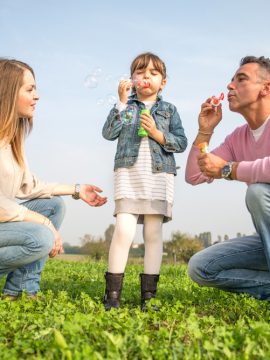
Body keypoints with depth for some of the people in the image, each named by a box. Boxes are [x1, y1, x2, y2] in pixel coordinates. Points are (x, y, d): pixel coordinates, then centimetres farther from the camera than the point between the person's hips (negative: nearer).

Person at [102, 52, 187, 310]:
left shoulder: (168, 110, 15)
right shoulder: (125, 106, 14)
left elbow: (181, 142, 6)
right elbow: (108, 133, -2)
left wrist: (157, 133, -8)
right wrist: (122, 103, -6)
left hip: (159, 175, 1)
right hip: (128, 173, -1)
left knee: (153, 233, 1)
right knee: (124, 230, -14)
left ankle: (148, 294, 7)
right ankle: (112, 293, -8)